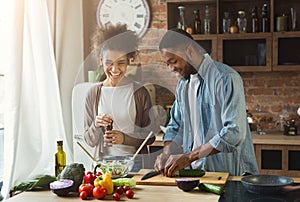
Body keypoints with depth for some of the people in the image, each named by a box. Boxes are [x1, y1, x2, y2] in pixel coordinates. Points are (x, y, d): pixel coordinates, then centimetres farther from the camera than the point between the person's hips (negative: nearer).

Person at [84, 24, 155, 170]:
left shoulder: (139, 92, 1)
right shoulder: (93, 94, 5)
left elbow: (150, 136, 3)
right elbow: (90, 141, 9)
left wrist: (125, 138, -12)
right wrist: (96, 126, -10)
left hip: (134, 162, -1)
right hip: (103, 162, 2)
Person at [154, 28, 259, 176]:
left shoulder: (226, 78, -12)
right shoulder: (182, 84, 14)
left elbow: (234, 132, -20)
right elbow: (175, 126, 21)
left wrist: (189, 156, -20)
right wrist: (166, 153, 0)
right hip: (195, 172, 7)